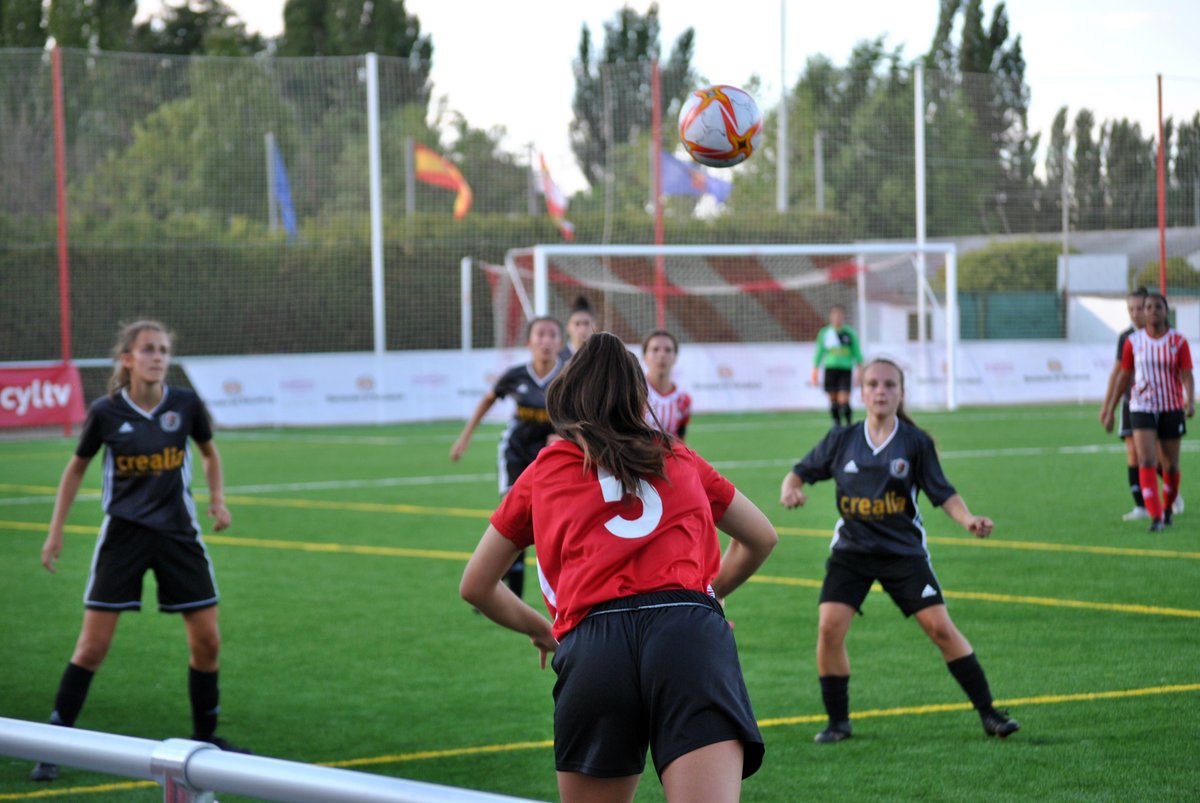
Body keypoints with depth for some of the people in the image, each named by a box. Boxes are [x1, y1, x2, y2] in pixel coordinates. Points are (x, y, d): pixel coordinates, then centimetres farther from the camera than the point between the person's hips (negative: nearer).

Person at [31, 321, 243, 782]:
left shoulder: (186, 405, -4)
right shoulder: (105, 413, -8)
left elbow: (209, 452, 16)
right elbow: (77, 468, 7)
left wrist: (217, 498, 1)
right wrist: (56, 531, 6)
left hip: (178, 534, 2)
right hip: (123, 533, -2)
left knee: (207, 641, 1)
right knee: (93, 645, -5)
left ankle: (204, 737, 21)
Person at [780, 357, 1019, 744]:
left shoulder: (915, 442, -4)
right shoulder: (842, 440, 0)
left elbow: (943, 493, -3)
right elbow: (802, 471, 9)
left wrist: (969, 520, -20)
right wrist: (791, 489, -13)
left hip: (903, 552, -1)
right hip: (851, 550, 1)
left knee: (940, 627, -8)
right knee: (829, 627, -14)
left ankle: (988, 712, 3)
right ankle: (838, 722, 3)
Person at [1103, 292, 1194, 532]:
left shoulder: (1178, 341, -3)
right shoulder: (1133, 342, 1)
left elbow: (1187, 376, -8)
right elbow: (1124, 376, 9)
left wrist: (1190, 401, -27)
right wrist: (1111, 410, 10)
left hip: (1171, 409, 0)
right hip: (1141, 408, 0)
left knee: (1170, 465, 8)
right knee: (1146, 462, -15)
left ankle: (1168, 509, 34)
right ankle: (1155, 518, -18)